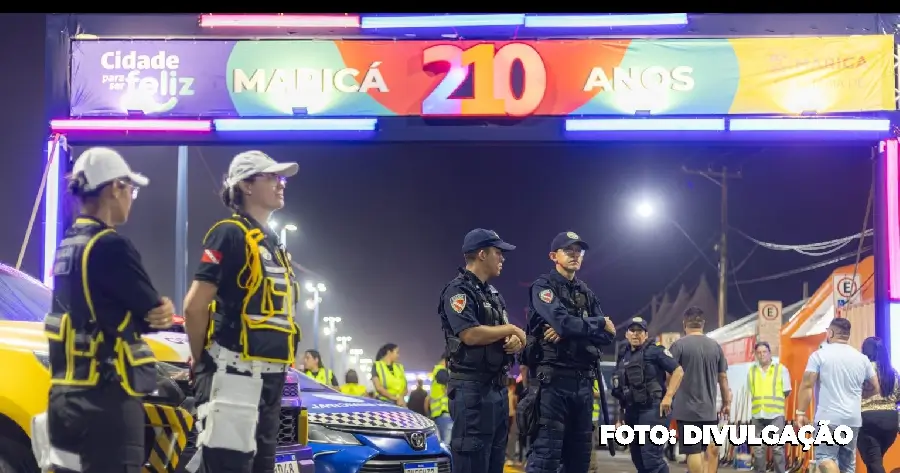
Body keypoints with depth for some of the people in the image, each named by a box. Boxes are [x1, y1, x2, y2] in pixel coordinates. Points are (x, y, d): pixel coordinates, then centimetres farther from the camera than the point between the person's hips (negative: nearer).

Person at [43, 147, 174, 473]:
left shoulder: (68, 246, 13)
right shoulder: (109, 245, -15)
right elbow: (152, 313, -9)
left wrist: (157, 311, -1)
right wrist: (162, 312, 12)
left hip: (65, 396, 9)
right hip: (105, 399, -9)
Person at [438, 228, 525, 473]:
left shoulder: (493, 294, 20)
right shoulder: (458, 291, -9)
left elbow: (507, 338, 19)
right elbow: (471, 335, -23)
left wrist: (514, 341, -6)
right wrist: (510, 329, -8)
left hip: (498, 387, 9)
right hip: (472, 388, -9)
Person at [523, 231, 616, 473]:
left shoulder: (587, 294, 19)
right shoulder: (543, 287, -1)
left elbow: (607, 336, 7)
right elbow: (563, 322, -18)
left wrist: (569, 332, -10)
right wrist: (600, 323, -3)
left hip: (583, 382, 7)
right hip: (554, 379, -7)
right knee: (546, 453, -12)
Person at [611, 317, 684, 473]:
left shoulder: (654, 351, -1)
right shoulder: (623, 356, 18)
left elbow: (678, 371, -7)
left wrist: (668, 397, -17)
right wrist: (620, 418, 18)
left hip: (652, 409, -7)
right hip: (632, 412, 8)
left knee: (652, 457, -15)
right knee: (638, 460, 11)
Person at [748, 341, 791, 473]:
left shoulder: (781, 369, 3)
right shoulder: (751, 371, 10)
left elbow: (787, 392, 6)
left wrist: (774, 401, 7)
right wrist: (761, 401, 7)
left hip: (776, 414, -3)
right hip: (757, 415, 3)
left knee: (777, 448, -3)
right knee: (758, 449, 5)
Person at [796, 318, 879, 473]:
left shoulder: (820, 355, -3)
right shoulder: (862, 358, 10)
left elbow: (807, 385, -9)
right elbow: (876, 388, 16)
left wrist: (801, 412, -4)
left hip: (828, 418, -5)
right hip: (853, 419, 5)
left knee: (824, 456, -3)